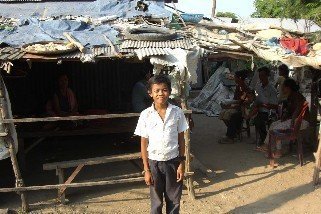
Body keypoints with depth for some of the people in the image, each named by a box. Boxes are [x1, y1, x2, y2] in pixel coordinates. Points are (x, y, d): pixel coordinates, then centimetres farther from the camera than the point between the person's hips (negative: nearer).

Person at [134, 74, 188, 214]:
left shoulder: (177, 112, -7)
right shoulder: (146, 115, -8)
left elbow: (181, 139, 0)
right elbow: (144, 143, -3)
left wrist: (182, 163, -2)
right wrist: (146, 169, -4)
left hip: (173, 162, 0)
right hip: (154, 162, 0)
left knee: (174, 202, 13)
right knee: (156, 202, 14)